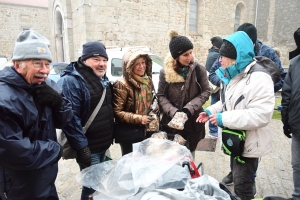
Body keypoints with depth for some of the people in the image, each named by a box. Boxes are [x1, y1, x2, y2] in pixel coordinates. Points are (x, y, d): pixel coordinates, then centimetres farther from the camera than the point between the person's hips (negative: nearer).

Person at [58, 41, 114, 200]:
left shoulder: (103, 79, 10)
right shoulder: (70, 81, -19)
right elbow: (70, 118, -24)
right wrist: (82, 147, -24)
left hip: (104, 144, 8)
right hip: (88, 147, -8)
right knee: (93, 185, 3)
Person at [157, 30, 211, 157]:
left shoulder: (199, 69, -8)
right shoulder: (165, 72, -8)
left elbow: (206, 91, -4)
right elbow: (161, 96, -3)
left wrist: (188, 109, -16)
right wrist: (174, 112, -18)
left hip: (193, 122, 0)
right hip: (171, 122, 0)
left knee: (189, 155, 16)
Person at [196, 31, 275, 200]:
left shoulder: (259, 78, -25)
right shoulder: (233, 75, 6)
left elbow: (260, 115, -33)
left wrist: (224, 118, -29)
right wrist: (211, 111, 0)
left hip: (249, 143, -9)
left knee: (242, 186, 6)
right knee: (238, 180, 26)